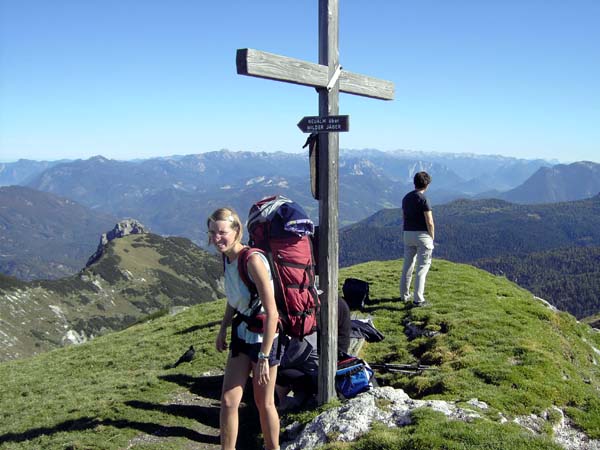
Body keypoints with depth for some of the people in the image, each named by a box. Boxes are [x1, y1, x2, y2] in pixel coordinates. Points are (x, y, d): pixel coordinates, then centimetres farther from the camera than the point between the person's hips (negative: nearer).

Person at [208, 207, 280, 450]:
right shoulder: (227, 258, -1)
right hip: (241, 334, 7)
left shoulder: (252, 260, -25)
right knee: (228, 400, 7)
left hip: (263, 338, -7)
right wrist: (223, 328, 14)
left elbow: (272, 313, -26)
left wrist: (264, 357, -24)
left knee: (263, 402, 10)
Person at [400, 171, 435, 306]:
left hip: (407, 234, 7)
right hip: (422, 235, -7)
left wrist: (408, 233, 18)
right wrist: (432, 237, -3)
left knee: (407, 265, 17)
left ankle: (404, 295, 25)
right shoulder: (423, 199, -15)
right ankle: (418, 299, -3)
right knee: (422, 267, -1)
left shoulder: (406, 198, 7)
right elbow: (430, 222, -16)